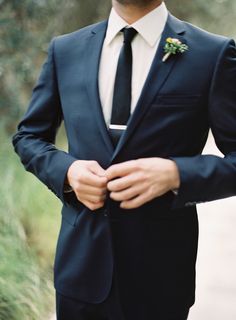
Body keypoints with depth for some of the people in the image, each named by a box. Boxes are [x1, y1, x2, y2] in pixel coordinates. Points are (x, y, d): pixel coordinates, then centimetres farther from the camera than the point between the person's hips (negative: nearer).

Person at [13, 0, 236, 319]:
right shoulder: (65, 50, 4)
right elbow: (28, 136, 12)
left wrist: (176, 174, -22)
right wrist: (67, 169, -8)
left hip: (159, 268, -2)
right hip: (79, 256, 3)